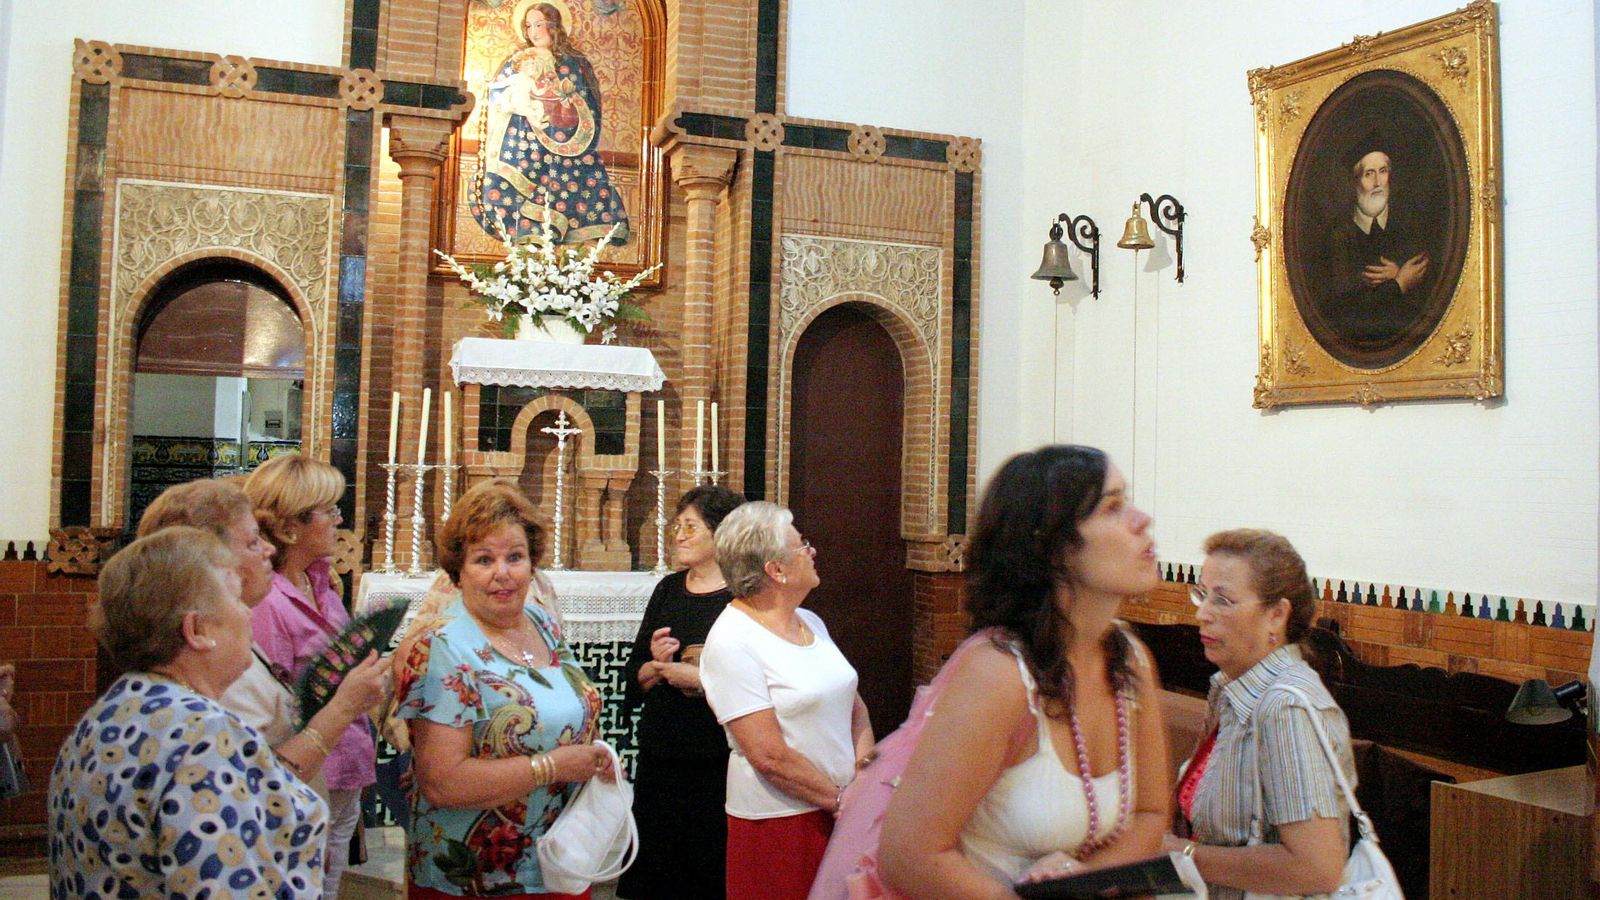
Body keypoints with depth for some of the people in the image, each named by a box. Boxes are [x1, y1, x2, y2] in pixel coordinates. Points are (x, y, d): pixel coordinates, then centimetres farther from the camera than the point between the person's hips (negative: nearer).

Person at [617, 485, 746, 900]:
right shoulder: (668, 590, 9)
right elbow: (633, 682, 14)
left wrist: (707, 681, -17)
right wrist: (656, 667, -5)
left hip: (721, 762, -5)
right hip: (660, 757, 5)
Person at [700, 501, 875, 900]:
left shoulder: (812, 623, 9)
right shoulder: (731, 641, -16)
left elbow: (853, 702, 14)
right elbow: (769, 756, -19)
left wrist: (865, 752, -4)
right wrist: (839, 799, -13)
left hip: (842, 811, 7)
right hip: (777, 820, -7)